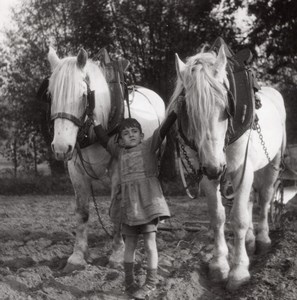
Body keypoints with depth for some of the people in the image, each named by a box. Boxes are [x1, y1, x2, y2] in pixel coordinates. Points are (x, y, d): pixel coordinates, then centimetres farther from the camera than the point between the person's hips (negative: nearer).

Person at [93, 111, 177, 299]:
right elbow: (103, 138, 11)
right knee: (130, 244, 11)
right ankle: (129, 282, 21)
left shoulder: (149, 145, 3)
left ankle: (151, 282, 12)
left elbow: (165, 128, -6)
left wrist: (177, 108, -15)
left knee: (150, 242, 0)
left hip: (149, 201, -4)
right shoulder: (119, 152, 14)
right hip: (128, 203, 4)